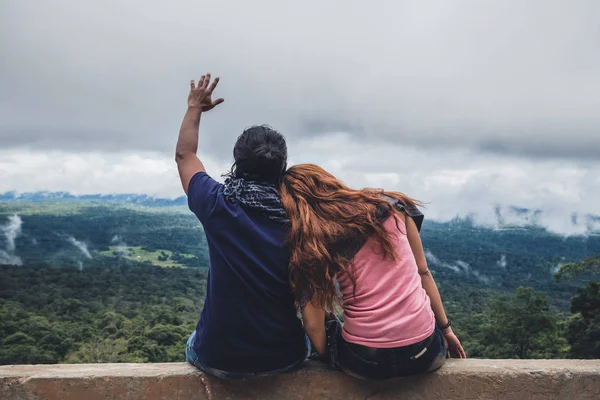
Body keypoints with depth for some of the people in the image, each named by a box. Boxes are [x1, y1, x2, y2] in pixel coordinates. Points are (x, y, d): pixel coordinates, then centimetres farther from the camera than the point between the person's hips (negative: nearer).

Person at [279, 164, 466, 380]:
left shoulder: (309, 247, -5)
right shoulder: (389, 206, -1)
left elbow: (313, 325, -5)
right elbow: (423, 273, 5)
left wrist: (327, 355, 16)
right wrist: (446, 330, 15)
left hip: (365, 362, -1)